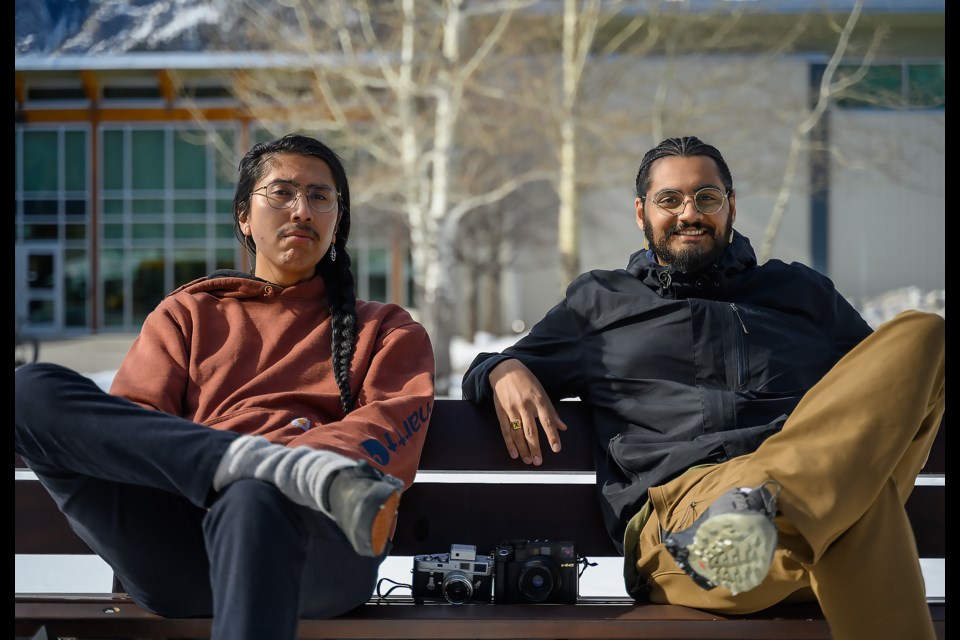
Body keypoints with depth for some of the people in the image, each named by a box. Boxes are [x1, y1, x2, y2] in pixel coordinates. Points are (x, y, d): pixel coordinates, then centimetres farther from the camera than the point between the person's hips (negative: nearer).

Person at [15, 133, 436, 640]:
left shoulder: (387, 331, 26)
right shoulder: (187, 314, 28)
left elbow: (390, 427, 4)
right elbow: (120, 424, 11)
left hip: (317, 550, -3)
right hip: (174, 558, 3)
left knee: (255, 498, -39)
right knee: (34, 390, -20)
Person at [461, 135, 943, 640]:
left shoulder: (801, 290, 32)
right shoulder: (598, 302, 27)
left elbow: (878, 382, 33)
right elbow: (501, 368, 28)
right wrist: (503, 371, 2)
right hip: (678, 498, -5)